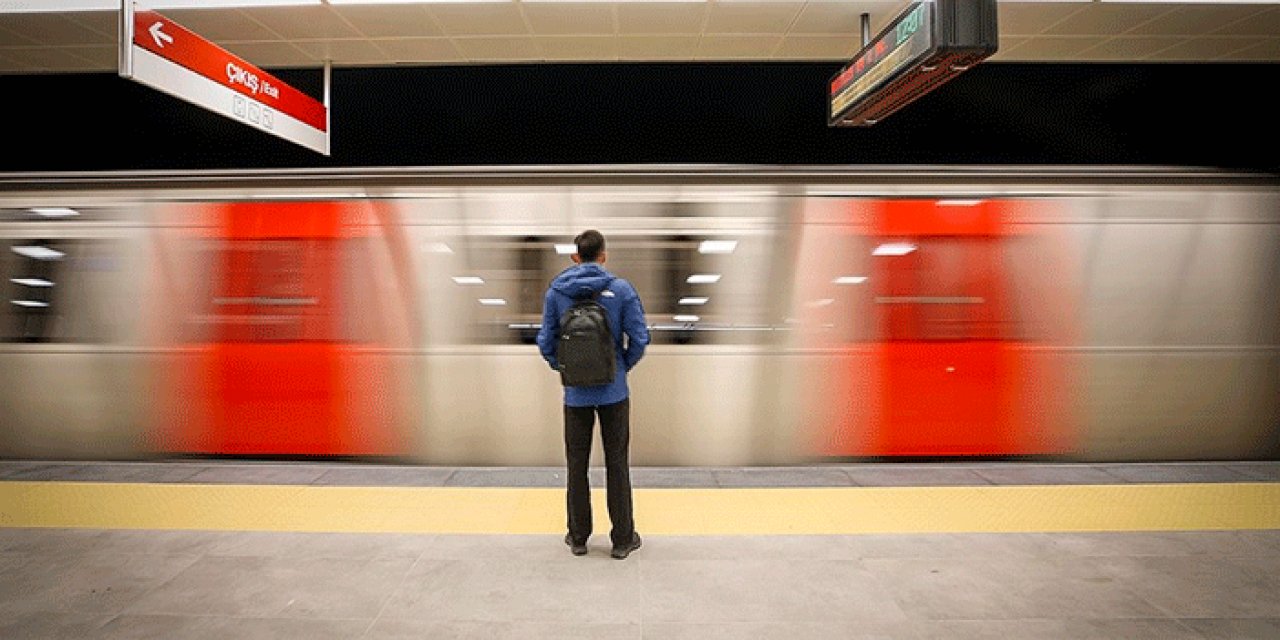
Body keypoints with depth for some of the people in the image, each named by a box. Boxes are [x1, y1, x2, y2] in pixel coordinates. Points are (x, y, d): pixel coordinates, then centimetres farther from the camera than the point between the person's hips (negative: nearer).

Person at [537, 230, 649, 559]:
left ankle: (578, 537, 23)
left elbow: (546, 341, -1)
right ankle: (622, 539, 17)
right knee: (617, 464, 9)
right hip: (614, 392, -1)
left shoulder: (555, 291, -3)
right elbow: (639, 338, -8)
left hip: (575, 393, 1)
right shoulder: (622, 289, -7)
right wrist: (624, 366, 9)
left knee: (577, 464, 13)